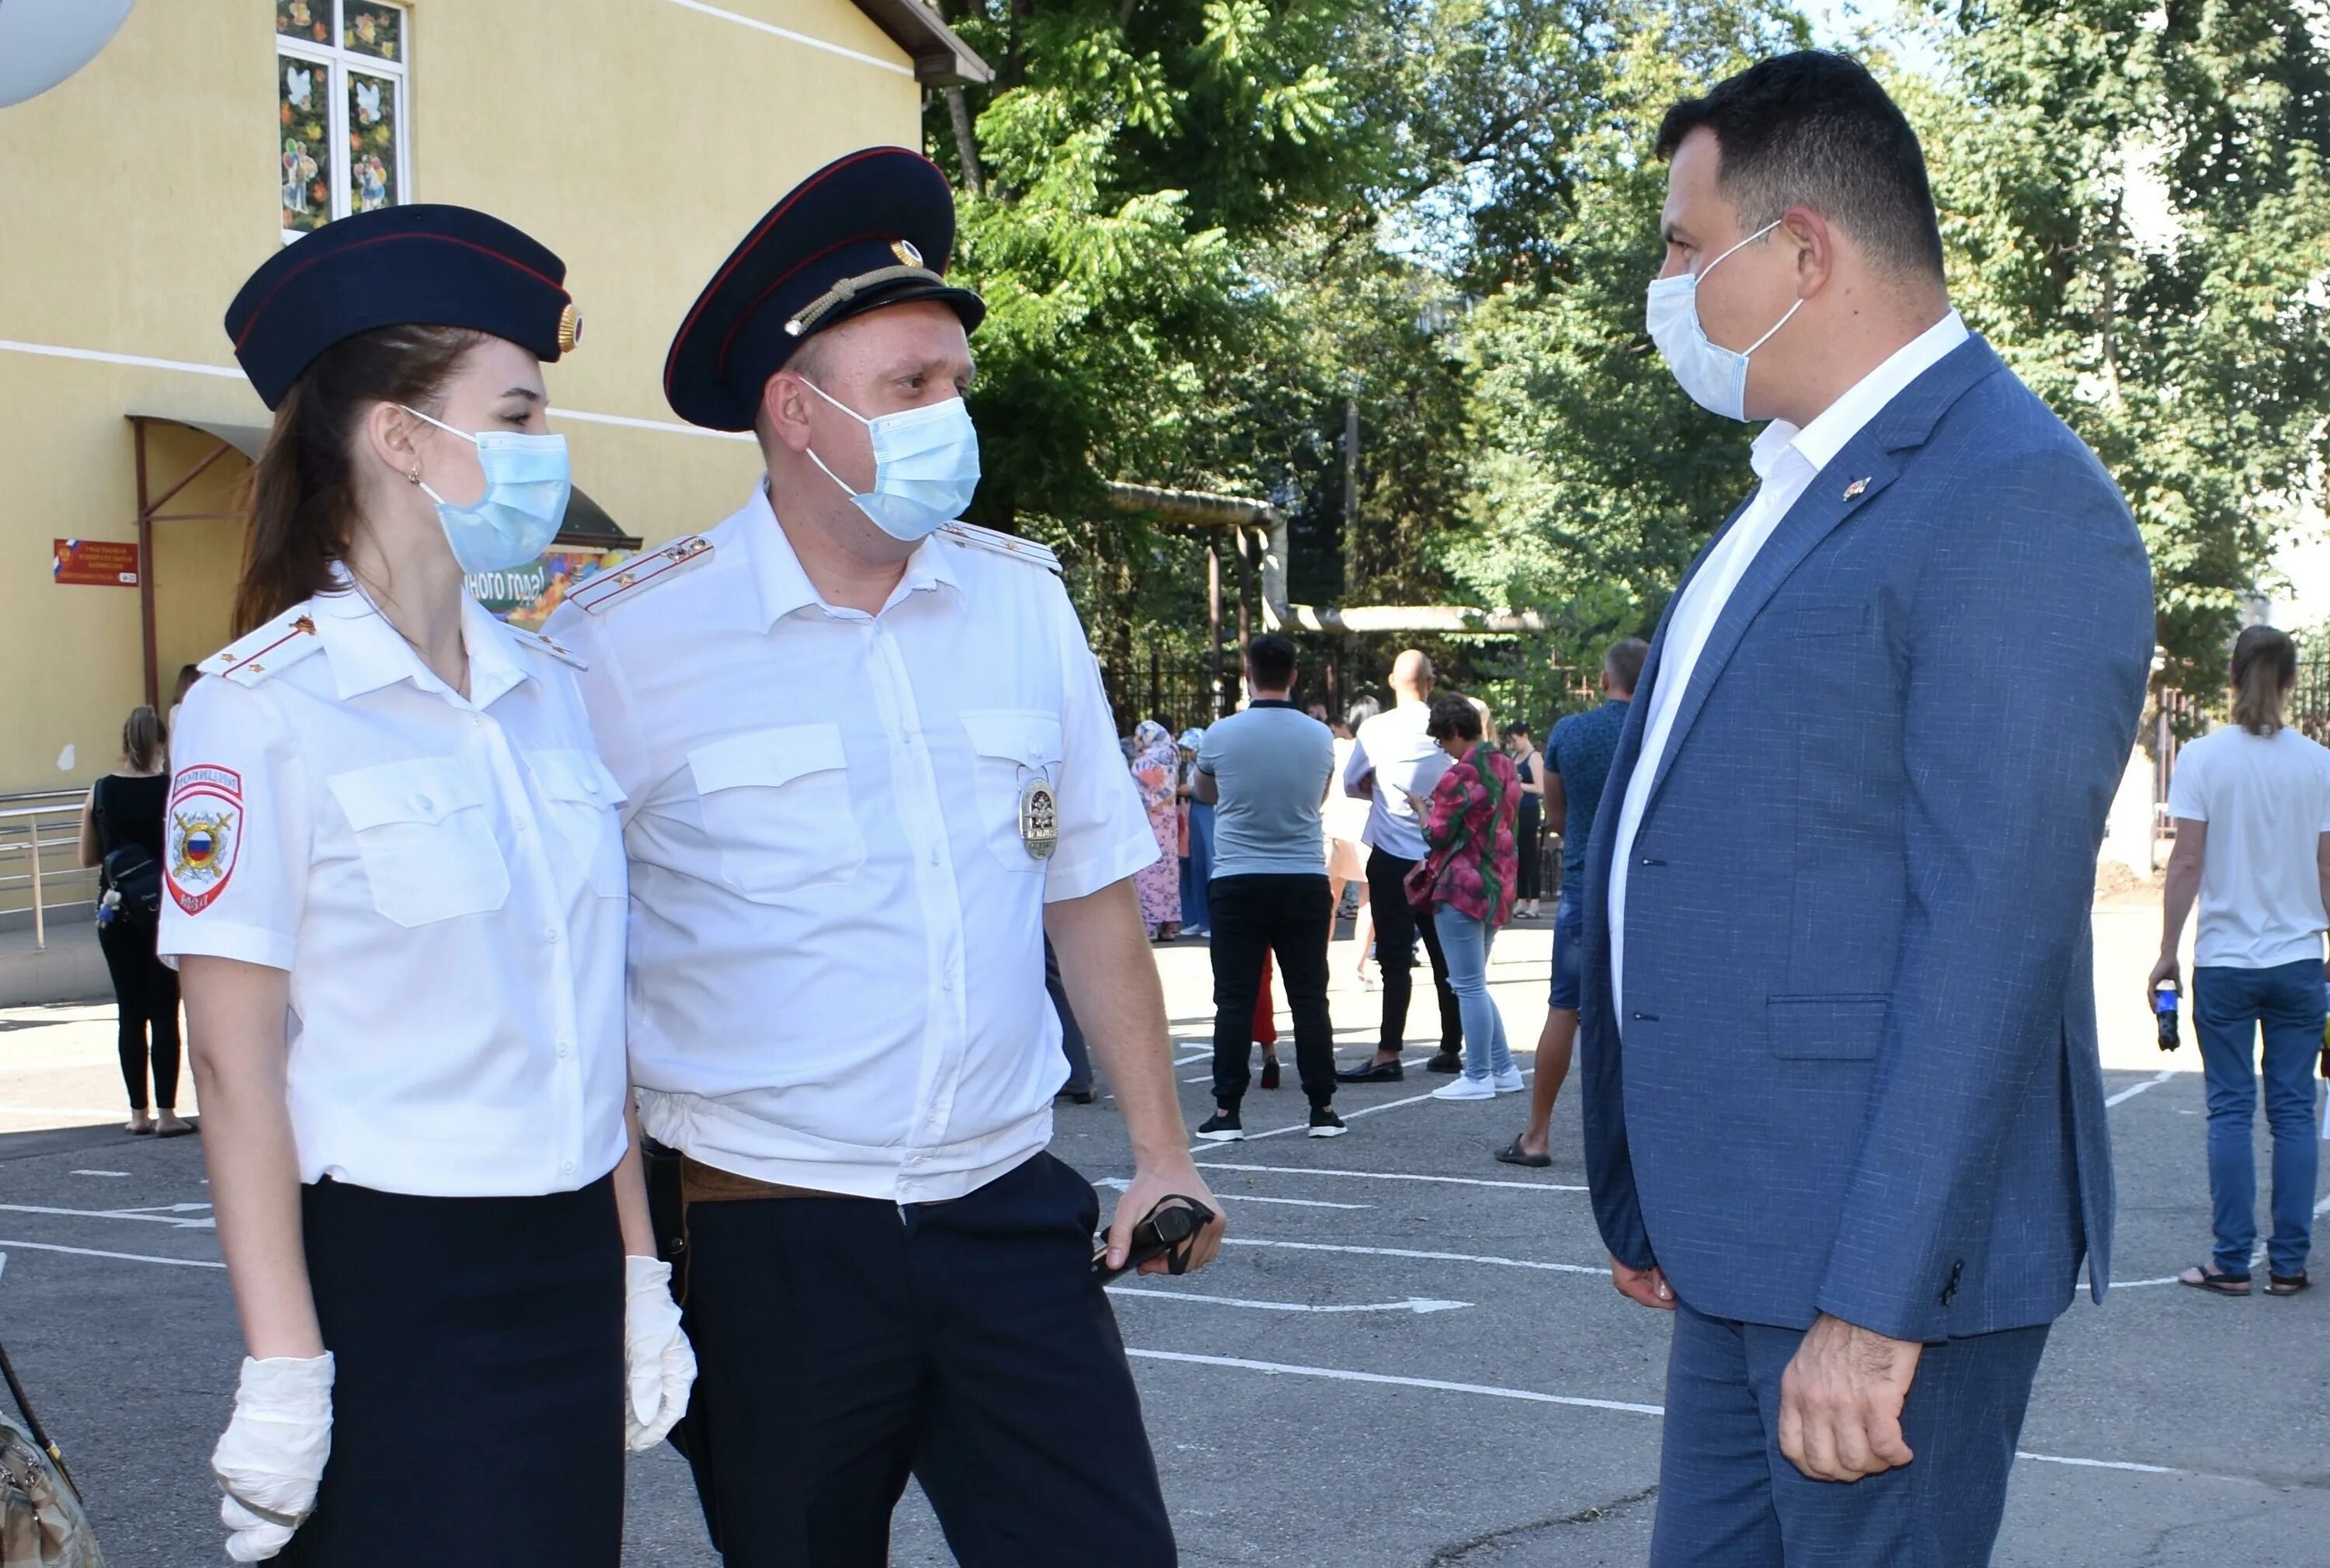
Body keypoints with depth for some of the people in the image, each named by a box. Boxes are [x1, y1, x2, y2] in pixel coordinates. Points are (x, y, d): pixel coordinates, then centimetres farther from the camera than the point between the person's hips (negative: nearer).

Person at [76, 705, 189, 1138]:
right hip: (164, 911, -3)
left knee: (130, 1013, 9)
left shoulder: (100, 792, -1)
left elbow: (88, 857, 6)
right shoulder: (172, 791, -11)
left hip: (116, 912, 3)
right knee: (165, 1013, 2)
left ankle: (139, 1113, 11)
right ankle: (166, 1113, 0)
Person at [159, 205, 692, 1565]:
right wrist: (284, 1374, -14)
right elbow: (237, 1066, -11)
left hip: (570, 1272, 6)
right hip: (385, 1284, -6)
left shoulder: (553, 690, 9)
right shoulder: (265, 707, -10)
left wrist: (639, 1278, 11)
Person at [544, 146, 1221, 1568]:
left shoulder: (1022, 602, 5)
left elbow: (1090, 891, 12)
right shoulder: (626, 641, -7)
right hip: (767, 1237, -3)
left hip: (1007, 1215, 3)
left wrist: (1161, 1153, 9)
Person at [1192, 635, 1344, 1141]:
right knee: (1309, 998, 7)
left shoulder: (1222, 735, -6)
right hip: (1305, 881, 2)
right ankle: (1323, 1108, 9)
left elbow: (1204, 792, 14)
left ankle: (1227, 1112, -1)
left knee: (1234, 1000, 1)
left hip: (1237, 883, -2)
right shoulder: (1320, 737, 0)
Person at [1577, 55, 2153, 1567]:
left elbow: (1991, 932, -21)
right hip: (1746, 1240, 9)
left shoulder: (2018, 503, -14)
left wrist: (1875, 1301, -23)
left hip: (1886, 1250, -9)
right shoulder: (1801, 492, 17)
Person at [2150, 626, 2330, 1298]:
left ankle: (2232, 1262, 3)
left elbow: (2187, 863, -6)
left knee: (2231, 1111, 3)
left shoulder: (2203, 758, -5)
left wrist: (2167, 954, 0)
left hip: (2224, 961, -1)